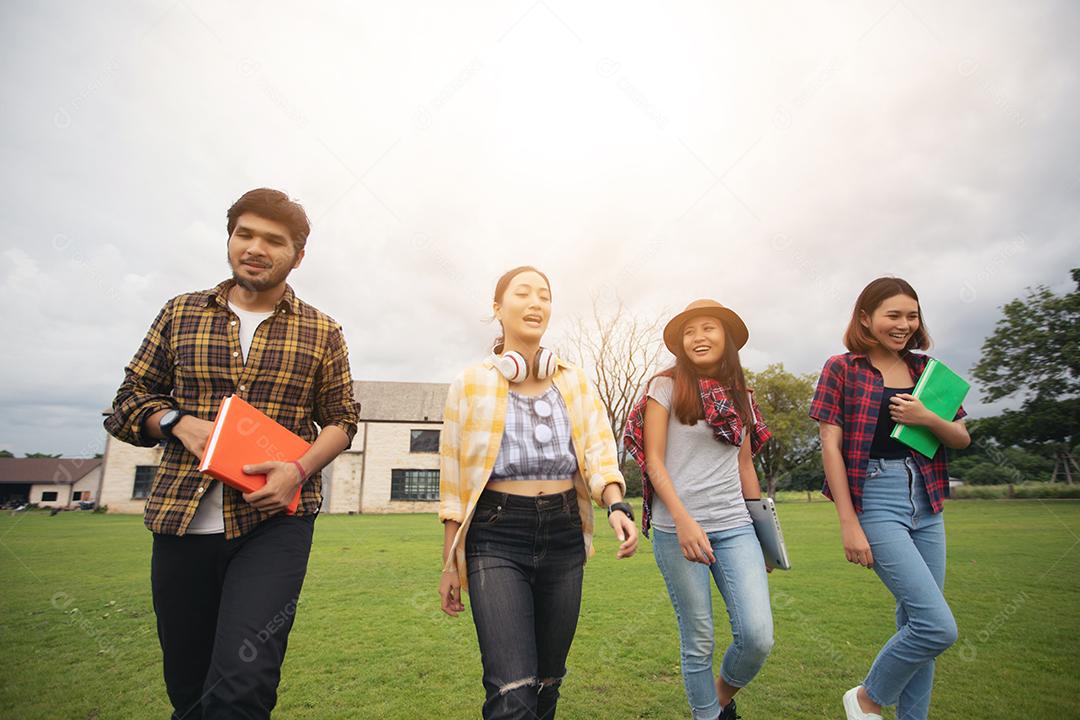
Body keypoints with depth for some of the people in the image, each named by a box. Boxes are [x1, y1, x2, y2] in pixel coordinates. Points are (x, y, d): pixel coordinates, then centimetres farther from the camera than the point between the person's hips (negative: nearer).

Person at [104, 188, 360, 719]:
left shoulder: (322, 333, 5)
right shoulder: (181, 314, 10)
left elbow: (341, 419, 7)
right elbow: (132, 396, 14)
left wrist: (299, 470, -11)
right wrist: (180, 423, -7)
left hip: (275, 519, -2)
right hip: (181, 518, 3)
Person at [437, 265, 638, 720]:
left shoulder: (573, 383, 8)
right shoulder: (472, 384, 0)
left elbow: (599, 452, 2)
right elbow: (453, 480, 2)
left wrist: (616, 506, -18)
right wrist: (450, 563, 2)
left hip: (564, 533, 3)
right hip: (496, 535, -3)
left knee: (548, 684, 15)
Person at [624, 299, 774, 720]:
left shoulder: (740, 396, 12)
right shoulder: (666, 386, -2)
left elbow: (745, 467, 18)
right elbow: (654, 462, -7)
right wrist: (683, 519, -17)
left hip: (735, 527, 4)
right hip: (677, 529, -4)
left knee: (758, 637, -5)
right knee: (699, 642, 5)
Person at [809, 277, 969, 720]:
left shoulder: (924, 368, 12)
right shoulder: (841, 368, -4)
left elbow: (962, 438, 13)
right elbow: (830, 446, -8)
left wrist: (927, 419, -11)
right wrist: (849, 524, -13)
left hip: (925, 502, 6)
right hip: (875, 500, -6)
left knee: (916, 621, 12)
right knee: (938, 626, -10)